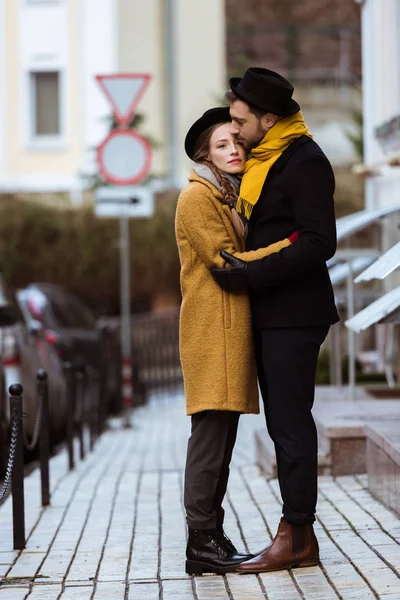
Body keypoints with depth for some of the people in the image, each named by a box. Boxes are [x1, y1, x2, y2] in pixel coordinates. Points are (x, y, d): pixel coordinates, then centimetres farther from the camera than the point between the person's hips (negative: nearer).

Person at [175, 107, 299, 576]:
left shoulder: (233, 196, 23)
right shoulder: (197, 196, -6)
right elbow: (225, 262, -13)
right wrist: (287, 246, -13)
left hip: (234, 329, 9)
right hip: (212, 329, -9)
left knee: (221, 437, 8)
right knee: (211, 435, -11)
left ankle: (213, 537, 11)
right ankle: (201, 544, -10)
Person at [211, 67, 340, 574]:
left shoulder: (305, 162, -14)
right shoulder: (263, 160, 16)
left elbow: (319, 243, -21)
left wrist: (252, 275, -21)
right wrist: (240, 270, 11)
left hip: (294, 315, -10)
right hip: (270, 314, 10)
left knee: (291, 424, -6)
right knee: (284, 424, 11)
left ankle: (295, 537, -1)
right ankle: (299, 535, 16)